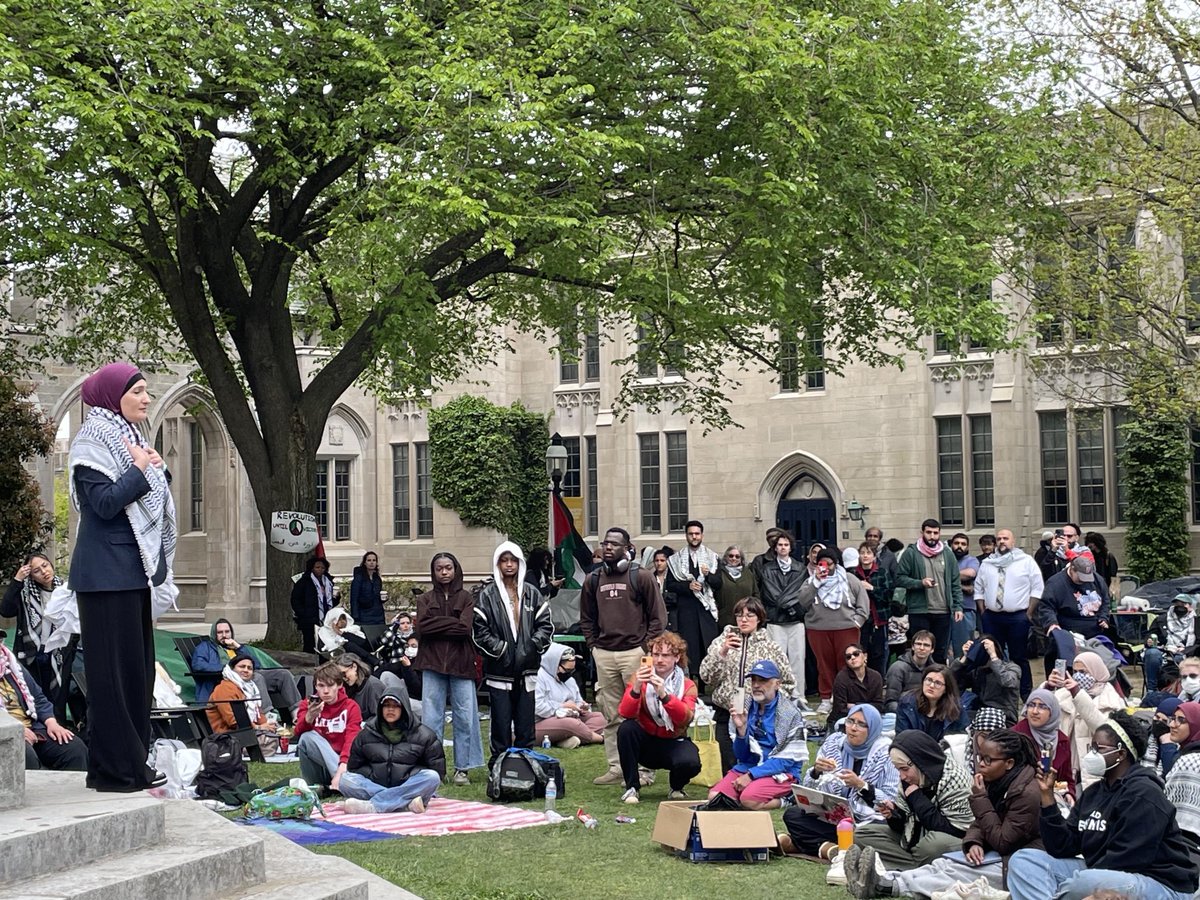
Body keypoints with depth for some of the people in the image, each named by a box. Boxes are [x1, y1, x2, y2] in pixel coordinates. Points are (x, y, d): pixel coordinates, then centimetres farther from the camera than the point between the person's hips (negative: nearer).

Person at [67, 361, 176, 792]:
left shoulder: (129, 438, 17)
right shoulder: (93, 440, -10)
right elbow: (104, 503, -21)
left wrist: (158, 473, 6)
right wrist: (140, 470, -14)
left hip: (134, 570, 9)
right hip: (107, 573, -9)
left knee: (137, 666, 11)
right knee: (113, 668, -6)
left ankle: (132, 761, 18)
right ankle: (114, 768, -1)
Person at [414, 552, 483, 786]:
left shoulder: (466, 598, 6)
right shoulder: (425, 599, 11)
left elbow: (465, 627, -9)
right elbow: (422, 627, -6)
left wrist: (437, 624, -6)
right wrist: (452, 623, -8)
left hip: (461, 663, -1)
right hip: (432, 663, 1)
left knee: (464, 717, -1)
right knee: (431, 717, 1)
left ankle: (462, 768, 7)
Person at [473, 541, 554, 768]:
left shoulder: (532, 594, 9)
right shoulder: (487, 595, 0)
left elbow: (546, 625, 8)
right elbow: (479, 631, -5)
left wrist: (533, 645, -6)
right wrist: (500, 649, -11)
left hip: (527, 669, 3)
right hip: (499, 670, -3)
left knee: (526, 726, 7)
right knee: (501, 725, -1)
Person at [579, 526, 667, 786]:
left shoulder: (641, 577, -1)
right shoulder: (593, 580, 12)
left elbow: (658, 615, 0)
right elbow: (586, 618, 21)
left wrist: (646, 645, -6)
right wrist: (593, 645, 10)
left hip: (634, 652, -4)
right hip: (603, 654, 4)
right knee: (610, 715, 7)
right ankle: (615, 768, 12)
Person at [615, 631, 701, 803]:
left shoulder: (687, 685, -5)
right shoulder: (641, 679, -4)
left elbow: (685, 718, -24)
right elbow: (625, 714, -18)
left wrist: (664, 694, -39)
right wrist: (636, 688, -35)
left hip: (673, 743, -1)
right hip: (646, 742, 1)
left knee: (690, 762, -33)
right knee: (626, 728, -30)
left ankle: (676, 788, 5)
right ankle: (632, 787, -13)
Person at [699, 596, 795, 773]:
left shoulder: (771, 648, 5)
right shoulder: (722, 641, 7)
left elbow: (788, 683, 10)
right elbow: (706, 676, -4)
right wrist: (722, 652, -16)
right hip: (726, 714, 1)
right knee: (729, 767, -1)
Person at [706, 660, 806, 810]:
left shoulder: (789, 714, -10)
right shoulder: (747, 709, 5)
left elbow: (786, 760, -12)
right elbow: (741, 756, 7)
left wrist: (751, 775, -18)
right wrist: (741, 729, -12)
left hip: (782, 773, -6)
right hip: (748, 767, 6)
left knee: (748, 799, -32)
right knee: (714, 797, -17)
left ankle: (784, 801, -4)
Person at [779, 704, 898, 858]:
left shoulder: (885, 753, -5)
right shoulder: (834, 743, 5)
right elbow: (809, 789, 8)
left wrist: (861, 785, -21)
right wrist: (816, 771, -14)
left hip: (868, 822, -4)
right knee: (792, 814, -16)